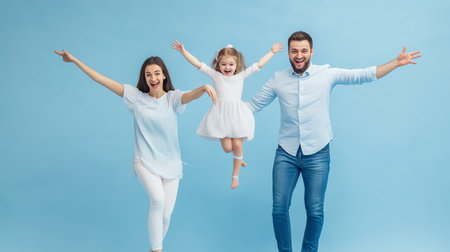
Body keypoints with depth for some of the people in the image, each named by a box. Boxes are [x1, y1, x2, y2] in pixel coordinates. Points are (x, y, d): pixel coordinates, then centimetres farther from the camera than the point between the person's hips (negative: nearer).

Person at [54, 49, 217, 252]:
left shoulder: (172, 98, -3)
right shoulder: (136, 96, 0)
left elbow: (191, 95, -25)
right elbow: (102, 80, 1)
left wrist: (205, 87, -49)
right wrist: (74, 60, 0)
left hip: (170, 163, 1)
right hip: (145, 161, -1)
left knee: (166, 214, 3)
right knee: (157, 200, -28)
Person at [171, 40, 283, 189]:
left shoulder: (241, 75, 9)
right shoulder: (215, 75, 7)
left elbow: (259, 64, 12)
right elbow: (197, 64, 4)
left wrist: (272, 52, 12)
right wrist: (183, 51, -1)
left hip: (237, 114, 0)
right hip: (221, 114, 0)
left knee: (237, 145, 0)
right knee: (227, 147, -4)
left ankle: (235, 175, 18)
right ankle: (238, 157, 33)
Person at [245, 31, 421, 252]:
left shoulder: (327, 74, -1)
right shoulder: (278, 79, 4)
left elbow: (363, 75, -4)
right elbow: (253, 105, 10)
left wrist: (396, 63, -12)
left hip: (317, 154, -1)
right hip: (286, 153, 1)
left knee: (315, 211, 1)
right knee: (279, 208, -2)